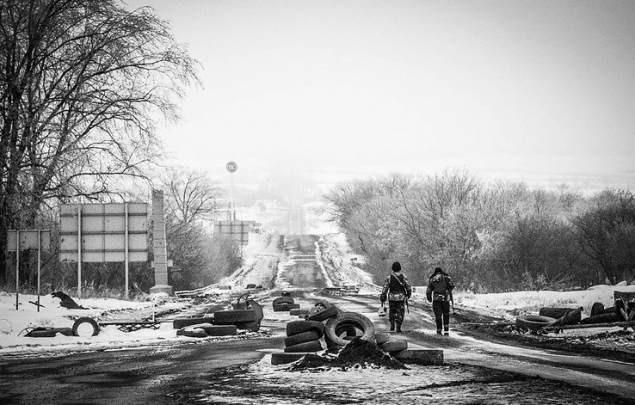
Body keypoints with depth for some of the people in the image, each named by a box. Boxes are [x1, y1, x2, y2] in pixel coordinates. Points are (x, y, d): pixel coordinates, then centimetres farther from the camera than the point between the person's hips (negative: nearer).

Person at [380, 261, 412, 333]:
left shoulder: (389, 277, -6)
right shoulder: (403, 277, -5)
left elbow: (385, 289, -7)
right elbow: (409, 288, -3)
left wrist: (383, 298, 1)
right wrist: (408, 295, 15)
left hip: (392, 298, 0)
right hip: (401, 298, 0)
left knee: (392, 312, 21)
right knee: (400, 313, 7)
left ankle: (392, 326, 12)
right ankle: (398, 328, -2)